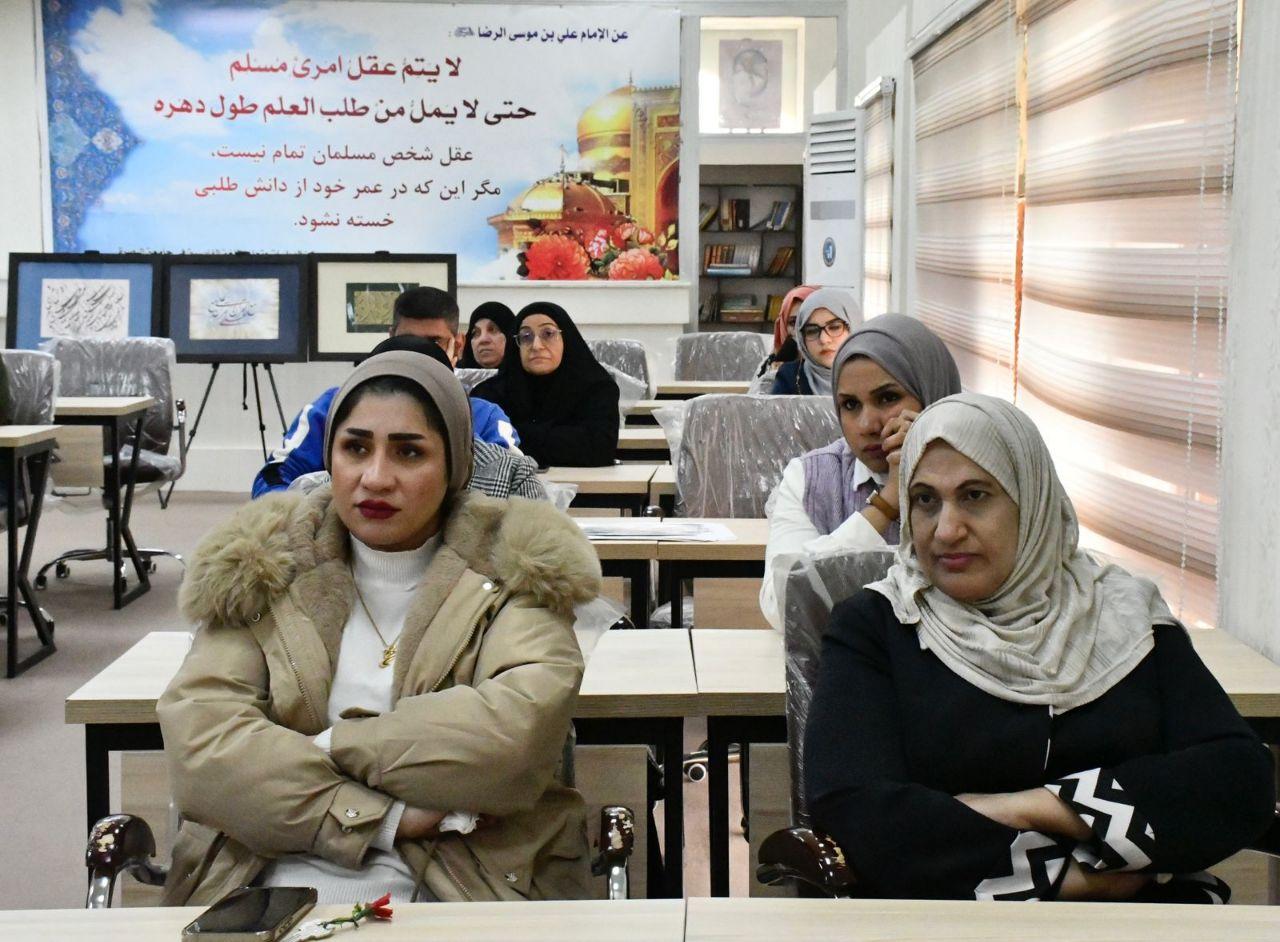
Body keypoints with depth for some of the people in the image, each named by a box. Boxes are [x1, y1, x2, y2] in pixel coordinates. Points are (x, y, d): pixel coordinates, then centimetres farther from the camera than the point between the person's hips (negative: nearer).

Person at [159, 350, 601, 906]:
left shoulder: (511, 569, 7)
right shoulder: (262, 567, 11)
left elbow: (523, 724, -11)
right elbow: (197, 737, -3)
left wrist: (323, 749, -6)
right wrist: (390, 819, -10)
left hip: (467, 881, -1)